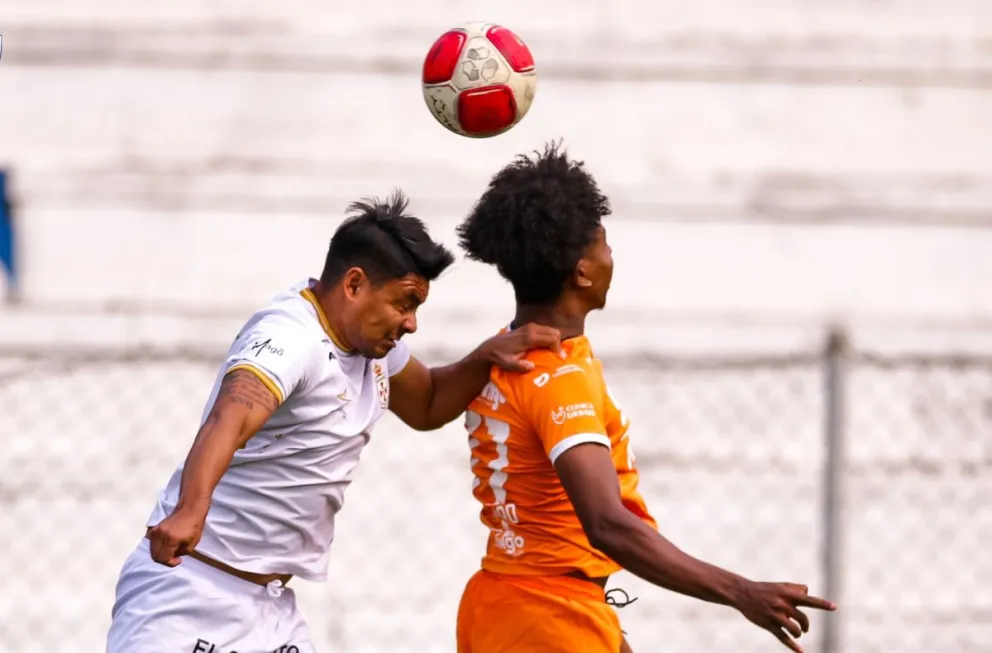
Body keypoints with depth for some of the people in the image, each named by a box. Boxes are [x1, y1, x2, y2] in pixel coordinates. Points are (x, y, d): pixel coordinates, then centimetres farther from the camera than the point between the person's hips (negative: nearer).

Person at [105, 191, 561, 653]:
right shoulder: (292, 336, -21)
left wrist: (487, 357, 3)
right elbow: (229, 420, -39)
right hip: (191, 588, -9)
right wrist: (190, 511, -58)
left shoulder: (370, 335, 7)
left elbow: (426, 407, 24)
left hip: (269, 600, 9)